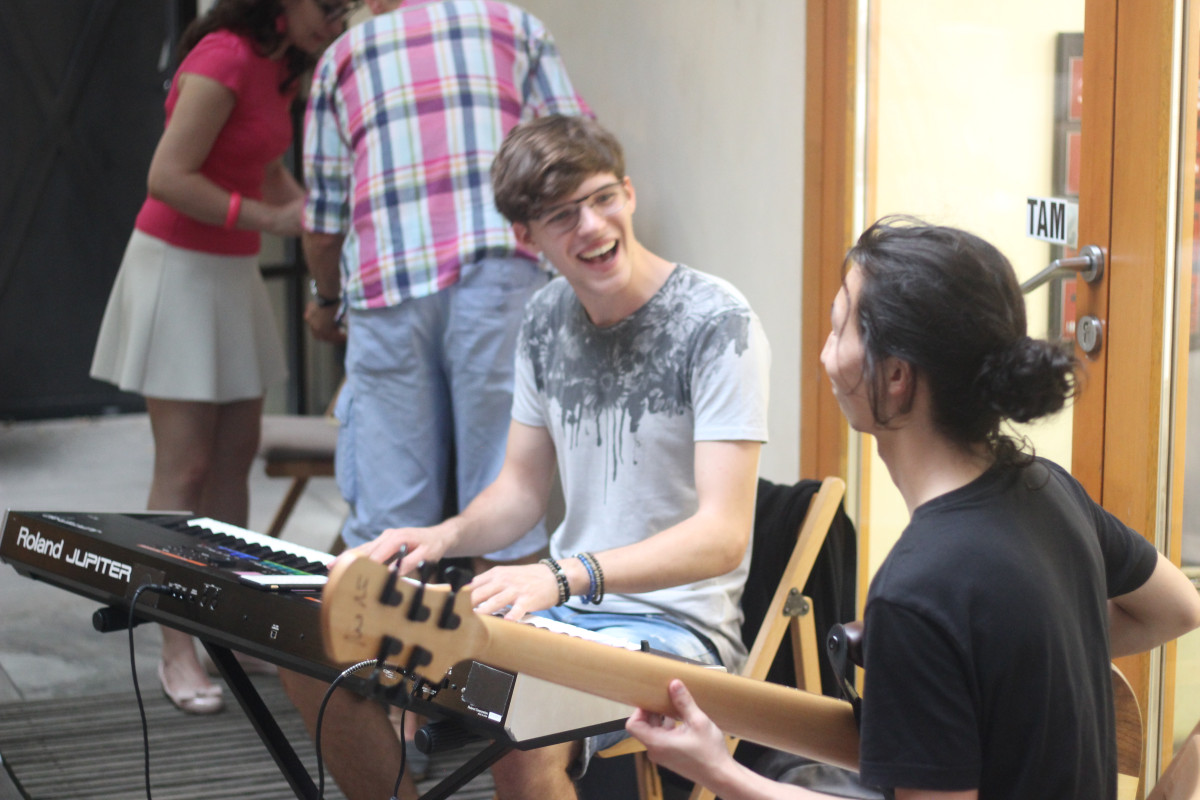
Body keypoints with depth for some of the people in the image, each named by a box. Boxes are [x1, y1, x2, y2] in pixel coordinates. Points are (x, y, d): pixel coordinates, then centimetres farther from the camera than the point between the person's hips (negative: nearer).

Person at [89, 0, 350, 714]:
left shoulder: (281, 66, 7)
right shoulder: (224, 59, -21)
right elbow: (168, 178, -24)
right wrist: (268, 220, -21)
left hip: (233, 273, 9)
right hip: (177, 269, -9)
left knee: (236, 456, 10)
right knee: (185, 466, -7)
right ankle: (177, 652, -1)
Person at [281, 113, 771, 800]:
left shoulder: (715, 323, -16)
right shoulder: (548, 318, 7)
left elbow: (722, 535, -23)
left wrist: (564, 575, -35)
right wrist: (444, 537, -6)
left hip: (676, 625, -6)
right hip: (563, 609, 7)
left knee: (523, 739, -33)